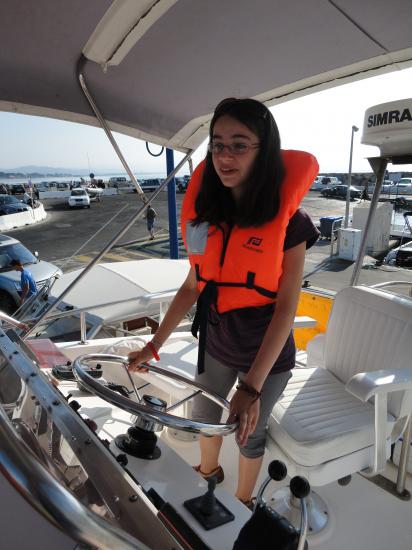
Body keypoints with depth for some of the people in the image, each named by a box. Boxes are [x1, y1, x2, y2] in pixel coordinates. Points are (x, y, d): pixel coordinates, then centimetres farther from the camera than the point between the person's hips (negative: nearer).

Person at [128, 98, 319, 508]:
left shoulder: (288, 221, -20)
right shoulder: (206, 214, -6)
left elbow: (286, 306, -19)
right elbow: (193, 285, 0)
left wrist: (252, 386, -24)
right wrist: (154, 345, -2)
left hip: (266, 354, -4)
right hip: (215, 343, 5)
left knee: (248, 434, 18)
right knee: (203, 416, 26)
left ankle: (243, 500, 50)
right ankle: (208, 470, 59)